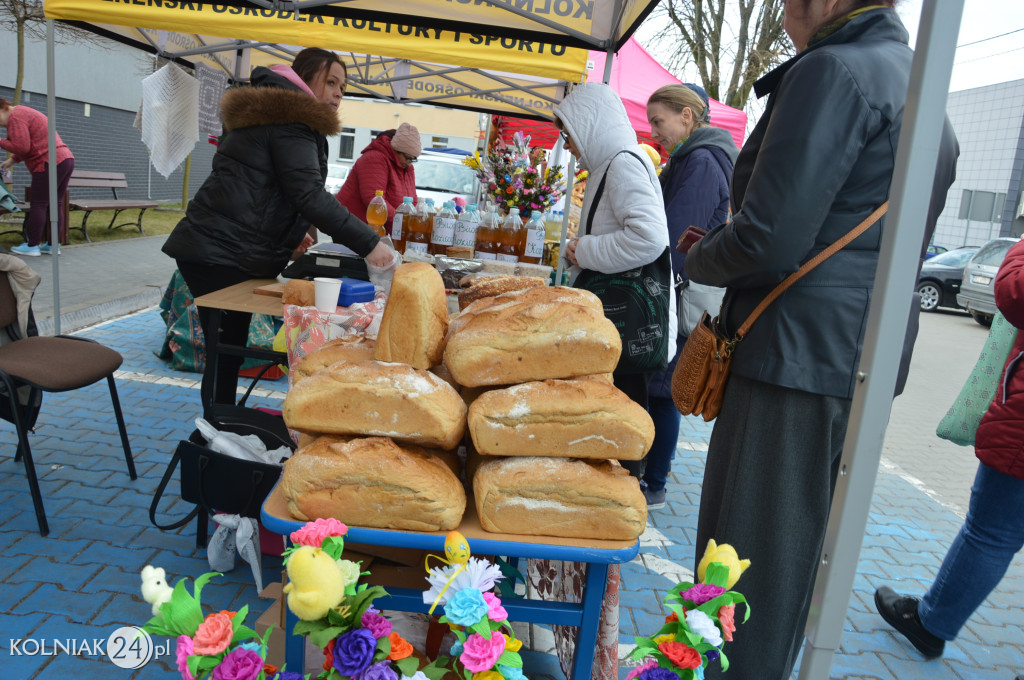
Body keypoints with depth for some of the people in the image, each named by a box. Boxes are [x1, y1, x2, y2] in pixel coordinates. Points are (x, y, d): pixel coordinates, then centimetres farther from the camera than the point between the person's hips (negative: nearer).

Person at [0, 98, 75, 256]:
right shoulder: (27, 113, 26)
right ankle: (52, 245, 9)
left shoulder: (15, 117, -5)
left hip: (50, 163, -9)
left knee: (38, 205, -4)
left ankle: (32, 246, -2)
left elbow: (22, 147, -14)